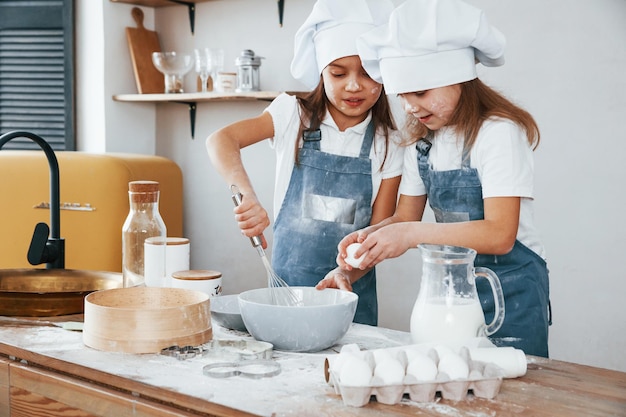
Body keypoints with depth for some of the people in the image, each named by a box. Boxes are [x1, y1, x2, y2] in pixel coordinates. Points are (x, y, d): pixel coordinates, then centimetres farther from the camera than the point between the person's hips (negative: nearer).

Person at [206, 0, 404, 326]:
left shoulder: (389, 145, -3)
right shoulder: (294, 115, -5)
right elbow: (221, 140, -19)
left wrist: (346, 273, -23)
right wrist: (246, 196, -37)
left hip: (351, 291, 0)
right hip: (287, 284, 0)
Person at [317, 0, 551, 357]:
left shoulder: (498, 132, -16)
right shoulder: (422, 140, 7)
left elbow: (499, 235, -24)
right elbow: (405, 219, 7)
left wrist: (412, 235, -31)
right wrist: (367, 237, -14)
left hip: (509, 290, -6)